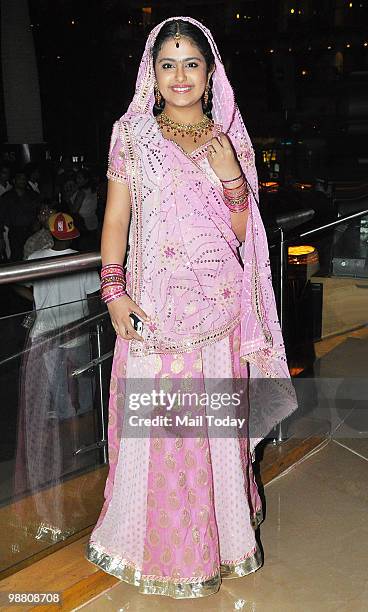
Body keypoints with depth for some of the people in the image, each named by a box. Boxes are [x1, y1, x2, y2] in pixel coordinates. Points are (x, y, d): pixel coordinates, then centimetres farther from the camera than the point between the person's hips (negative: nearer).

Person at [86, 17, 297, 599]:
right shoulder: (133, 135, 3)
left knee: (217, 421, 11)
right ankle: (160, 544, 28)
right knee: (155, 425, 5)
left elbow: (241, 232, 7)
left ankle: (220, 533, 35)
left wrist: (231, 178, -9)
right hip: (154, 307, -1)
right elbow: (116, 218, 2)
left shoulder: (231, 140, 8)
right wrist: (114, 288, -9)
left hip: (218, 307, 2)